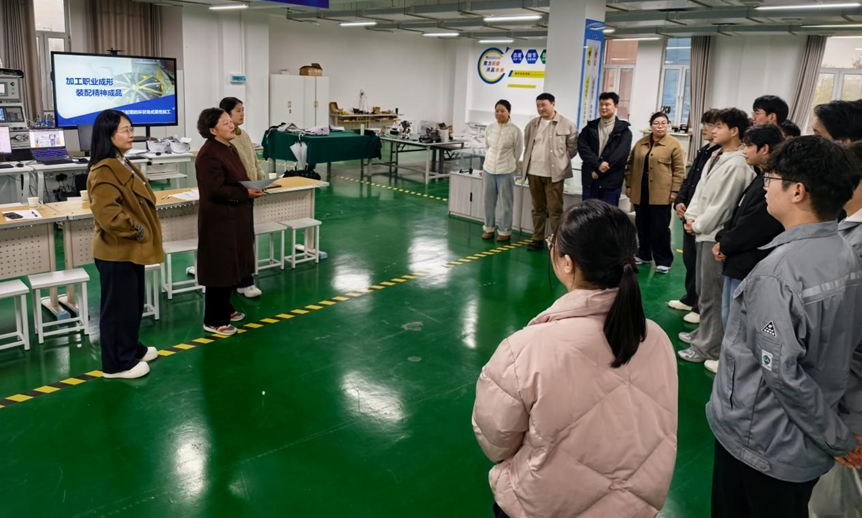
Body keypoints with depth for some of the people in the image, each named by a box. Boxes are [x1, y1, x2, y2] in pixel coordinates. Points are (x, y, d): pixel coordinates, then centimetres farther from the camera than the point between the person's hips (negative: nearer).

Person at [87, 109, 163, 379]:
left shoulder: (123, 164, 12)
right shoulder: (104, 171, -21)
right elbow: (106, 212, -30)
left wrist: (139, 232, 14)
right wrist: (135, 230, -19)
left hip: (130, 248, 10)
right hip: (116, 250, -10)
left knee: (134, 302, 20)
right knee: (119, 305, 1)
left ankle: (132, 349, 36)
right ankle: (117, 363, 13)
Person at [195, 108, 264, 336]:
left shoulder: (230, 148, 11)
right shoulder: (208, 155, -20)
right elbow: (216, 190, -26)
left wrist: (254, 187, 3)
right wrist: (246, 193, -23)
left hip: (234, 218, 10)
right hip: (219, 220, -10)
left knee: (233, 266, 18)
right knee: (221, 269, -2)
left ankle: (225, 309, 33)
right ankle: (214, 320, 9)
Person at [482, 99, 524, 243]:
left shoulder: (515, 130, -10)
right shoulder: (490, 128, 3)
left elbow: (518, 151, -1)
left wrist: (507, 164, 8)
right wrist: (489, 163, 15)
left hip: (506, 172, -4)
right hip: (488, 169, 4)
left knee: (505, 203, 3)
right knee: (489, 201, 12)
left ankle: (504, 231, 14)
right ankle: (489, 228, 25)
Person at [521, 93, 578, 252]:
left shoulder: (567, 125, -5)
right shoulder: (532, 125, 9)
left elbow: (572, 148, 1)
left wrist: (558, 161, 4)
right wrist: (529, 163, 15)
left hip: (554, 173, -4)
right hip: (534, 172, 4)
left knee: (555, 209, -3)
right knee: (538, 208, 11)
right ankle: (538, 239, 19)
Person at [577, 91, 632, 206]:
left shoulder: (623, 130, 3)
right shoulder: (590, 127, 11)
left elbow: (620, 154, -10)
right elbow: (582, 147, -4)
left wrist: (599, 172, -14)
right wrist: (598, 164, -18)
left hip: (611, 182, -3)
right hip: (590, 180, 3)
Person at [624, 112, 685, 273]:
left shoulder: (674, 144, -5)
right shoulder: (640, 143, 10)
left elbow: (679, 170, -6)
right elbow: (631, 165, 15)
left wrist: (674, 190, -11)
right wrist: (628, 185, 10)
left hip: (661, 193, -5)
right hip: (640, 191, 5)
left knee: (660, 228, -1)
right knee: (642, 225, 13)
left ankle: (663, 260, 9)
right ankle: (643, 255, 28)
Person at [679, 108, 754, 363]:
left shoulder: (738, 165, -19)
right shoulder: (716, 157, 9)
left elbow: (723, 204, -19)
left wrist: (698, 226, -10)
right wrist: (691, 216, -2)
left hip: (717, 235, -9)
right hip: (704, 231, 9)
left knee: (711, 294, 0)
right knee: (703, 289, 20)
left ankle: (709, 347, 11)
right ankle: (703, 333, 36)